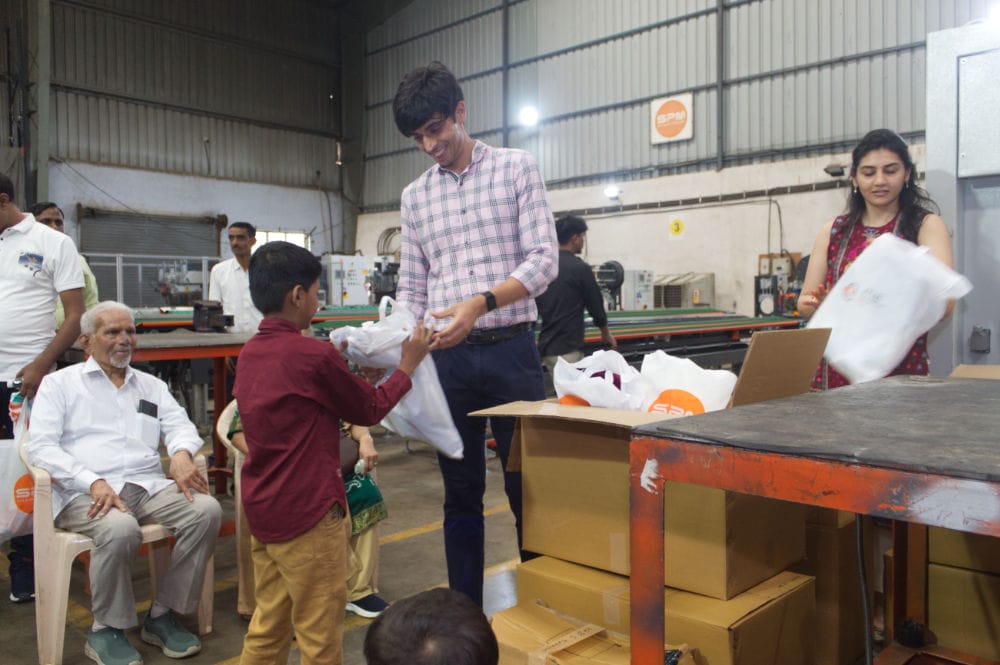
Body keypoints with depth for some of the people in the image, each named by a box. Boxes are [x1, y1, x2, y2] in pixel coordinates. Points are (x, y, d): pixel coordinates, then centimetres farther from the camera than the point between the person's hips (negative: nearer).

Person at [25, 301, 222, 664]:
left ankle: (164, 615, -7)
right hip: (86, 494, -4)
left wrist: (181, 453, -15)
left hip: (149, 485, 4)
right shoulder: (60, 384, 10)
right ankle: (107, 630, -10)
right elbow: (40, 446, -2)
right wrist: (93, 482, -17)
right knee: (120, 528, -37)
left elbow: (180, 426, 11)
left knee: (207, 510, -23)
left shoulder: (151, 385, 22)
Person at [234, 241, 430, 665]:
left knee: (268, 625, 17)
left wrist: (338, 364, 17)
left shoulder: (250, 354, 5)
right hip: (307, 514, -8)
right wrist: (407, 366, 6)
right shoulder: (314, 355, -19)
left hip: (261, 510, 8)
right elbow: (370, 410, -5)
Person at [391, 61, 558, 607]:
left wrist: (481, 303, -21)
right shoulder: (414, 196, 12)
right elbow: (411, 286, 13)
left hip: (511, 350, -3)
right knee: (461, 493, 12)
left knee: (527, 485, 6)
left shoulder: (516, 168, 2)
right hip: (448, 357, 3)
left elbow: (544, 259, -6)